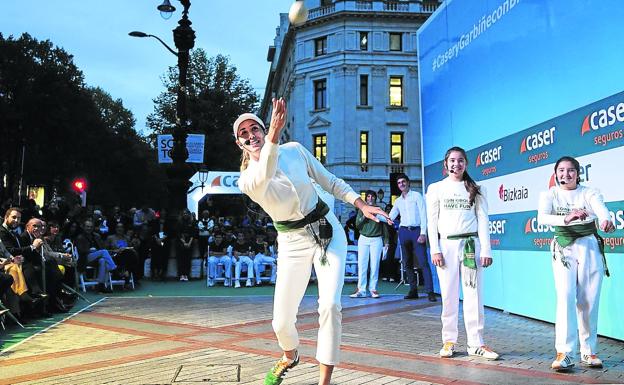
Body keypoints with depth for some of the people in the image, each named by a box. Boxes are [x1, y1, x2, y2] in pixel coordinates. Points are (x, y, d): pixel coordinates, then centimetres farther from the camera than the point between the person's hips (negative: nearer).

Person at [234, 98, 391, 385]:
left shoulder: (294, 150, 0)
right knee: (281, 322, 0)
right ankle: (289, 357, 37)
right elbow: (263, 178, -34)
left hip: (327, 231, 1)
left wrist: (362, 204, -1)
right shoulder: (246, 180, -7)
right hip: (292, 243, 0)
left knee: (330, 305, -19)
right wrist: (274, 135, -47)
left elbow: (329, 181, 9)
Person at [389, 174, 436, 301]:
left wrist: (423, 233, -13)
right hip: (404, 232, 5)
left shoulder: (416, 195, 3)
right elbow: (390, 217, 14)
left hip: (417, 230, -5)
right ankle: (413, 290, 10)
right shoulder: (398, 201, 17)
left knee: (423, 262, -13)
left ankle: (430, 292, -15)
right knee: (407, 263, 5)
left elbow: (423, 214, -4)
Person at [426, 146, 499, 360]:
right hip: (446, 245, 0)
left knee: (473, 295, -2)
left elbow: (483, 220, 7)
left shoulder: (475, 189, 11)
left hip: (471, 244, 0)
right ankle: (449, 341, 9)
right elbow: (432, 221, 5)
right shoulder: (436, 188, 9)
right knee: (449, 296, 1)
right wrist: (435, 250, -4)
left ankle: (476, 344, 4)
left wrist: (486, 249, -3)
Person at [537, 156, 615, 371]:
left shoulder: (589, 193, 1)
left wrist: (606, 221, -46)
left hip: (590, 247, 1)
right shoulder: (549, 195, 0)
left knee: (589, 301, 2)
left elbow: (601, 208, -22)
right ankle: (564, 353, -16)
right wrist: (566, 219, -40)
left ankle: (589, 352, 15)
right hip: (564, 249, -1)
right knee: (565, 297, -14)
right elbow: (541, 218, -20)